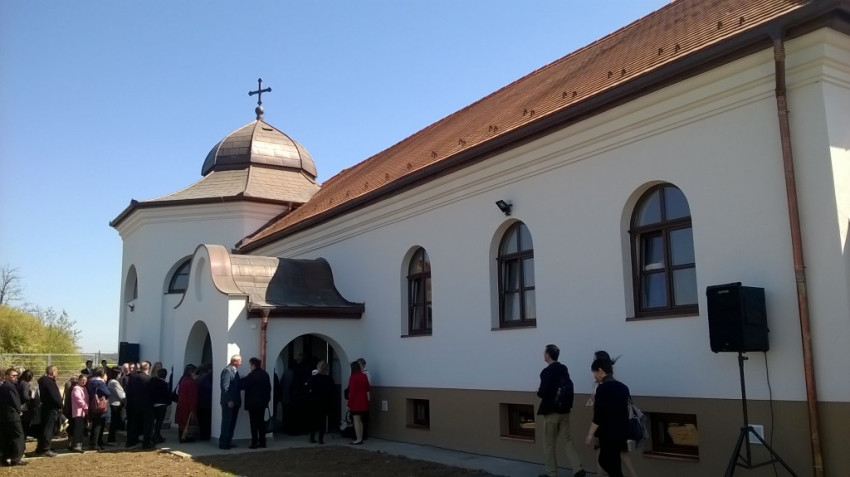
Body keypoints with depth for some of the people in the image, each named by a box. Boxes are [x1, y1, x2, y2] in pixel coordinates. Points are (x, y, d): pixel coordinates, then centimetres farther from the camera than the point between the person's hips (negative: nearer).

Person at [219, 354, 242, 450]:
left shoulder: (234, 370, 14)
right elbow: (225, 386, -19)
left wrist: (238, 400, 11)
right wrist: (229, 401, -21)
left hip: (234, 402, 9)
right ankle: (223, 443, 3)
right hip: (229, 402, -9)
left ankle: (228, 442, 19)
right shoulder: (227, 370, -14)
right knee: (227, 423, -4)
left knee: (232, 423, 12)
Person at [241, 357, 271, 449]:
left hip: (253, 403, -7)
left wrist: (242, 380, 5)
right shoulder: (265, 374, 8)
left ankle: (254, 443, -2)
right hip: (263, 402, 7)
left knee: (254, 423, -2)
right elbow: (269, 387, 13)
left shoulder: (252, 375, -16)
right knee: (261, 422, 11)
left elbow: (244, 385, -14)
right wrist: (267, 398, 18)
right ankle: (262, 442, 13)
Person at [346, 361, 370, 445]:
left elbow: (352, 392, -14)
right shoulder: (364, 376, 6)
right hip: (363, 401, 7)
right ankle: (360, 438, 18)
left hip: (356, 402, -7)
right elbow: (367, 389, 11)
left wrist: (349, 404, -9)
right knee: (360, 420, 15)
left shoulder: (353, 377, -13)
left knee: (356, 420, -3)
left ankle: (358, 439, -3)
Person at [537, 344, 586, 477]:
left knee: (549, 443, 6)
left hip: (551, 411, -7)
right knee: (567, 440, 11)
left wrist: (538, 392, -2)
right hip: (564, 410, 7)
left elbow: (543, 392, -23)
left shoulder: (547, 371, -18)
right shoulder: (564, 369, 6)